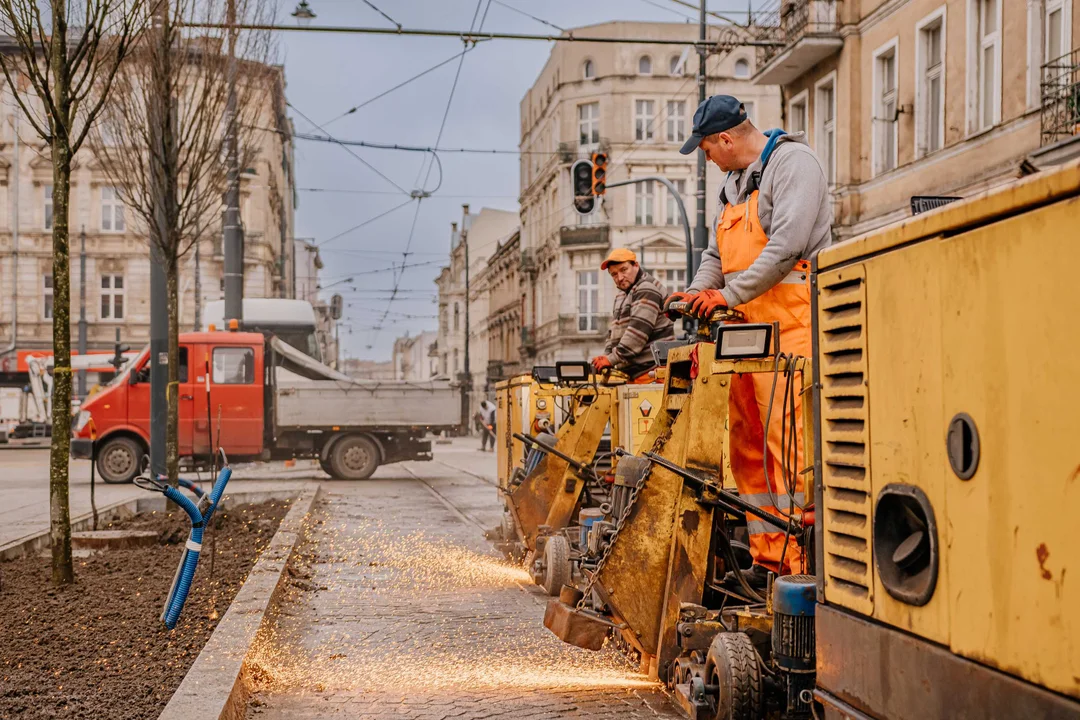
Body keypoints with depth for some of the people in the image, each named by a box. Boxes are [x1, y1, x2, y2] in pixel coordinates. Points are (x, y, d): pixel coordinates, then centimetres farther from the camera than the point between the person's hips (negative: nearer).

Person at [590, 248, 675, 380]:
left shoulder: (647, 290, -8)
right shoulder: (621, 296, 24)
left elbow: (638, 331, -17)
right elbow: (613, 331, 23)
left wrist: (612, 359, -16)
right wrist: (606, 357, 5)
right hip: (631, 373, 9)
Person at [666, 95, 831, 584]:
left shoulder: (792, 162, -4)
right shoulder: (733, 182, 24)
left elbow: (787, 243, -16)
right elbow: (717, 254, 27)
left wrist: (730, 293, -14)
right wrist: (697, 293, 8)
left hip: (788, 324, -9)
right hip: (745, 328, 9)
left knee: (786, 440, -13)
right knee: (746, 444, 6)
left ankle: (798, 560, -10)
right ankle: (766, 556, 12)